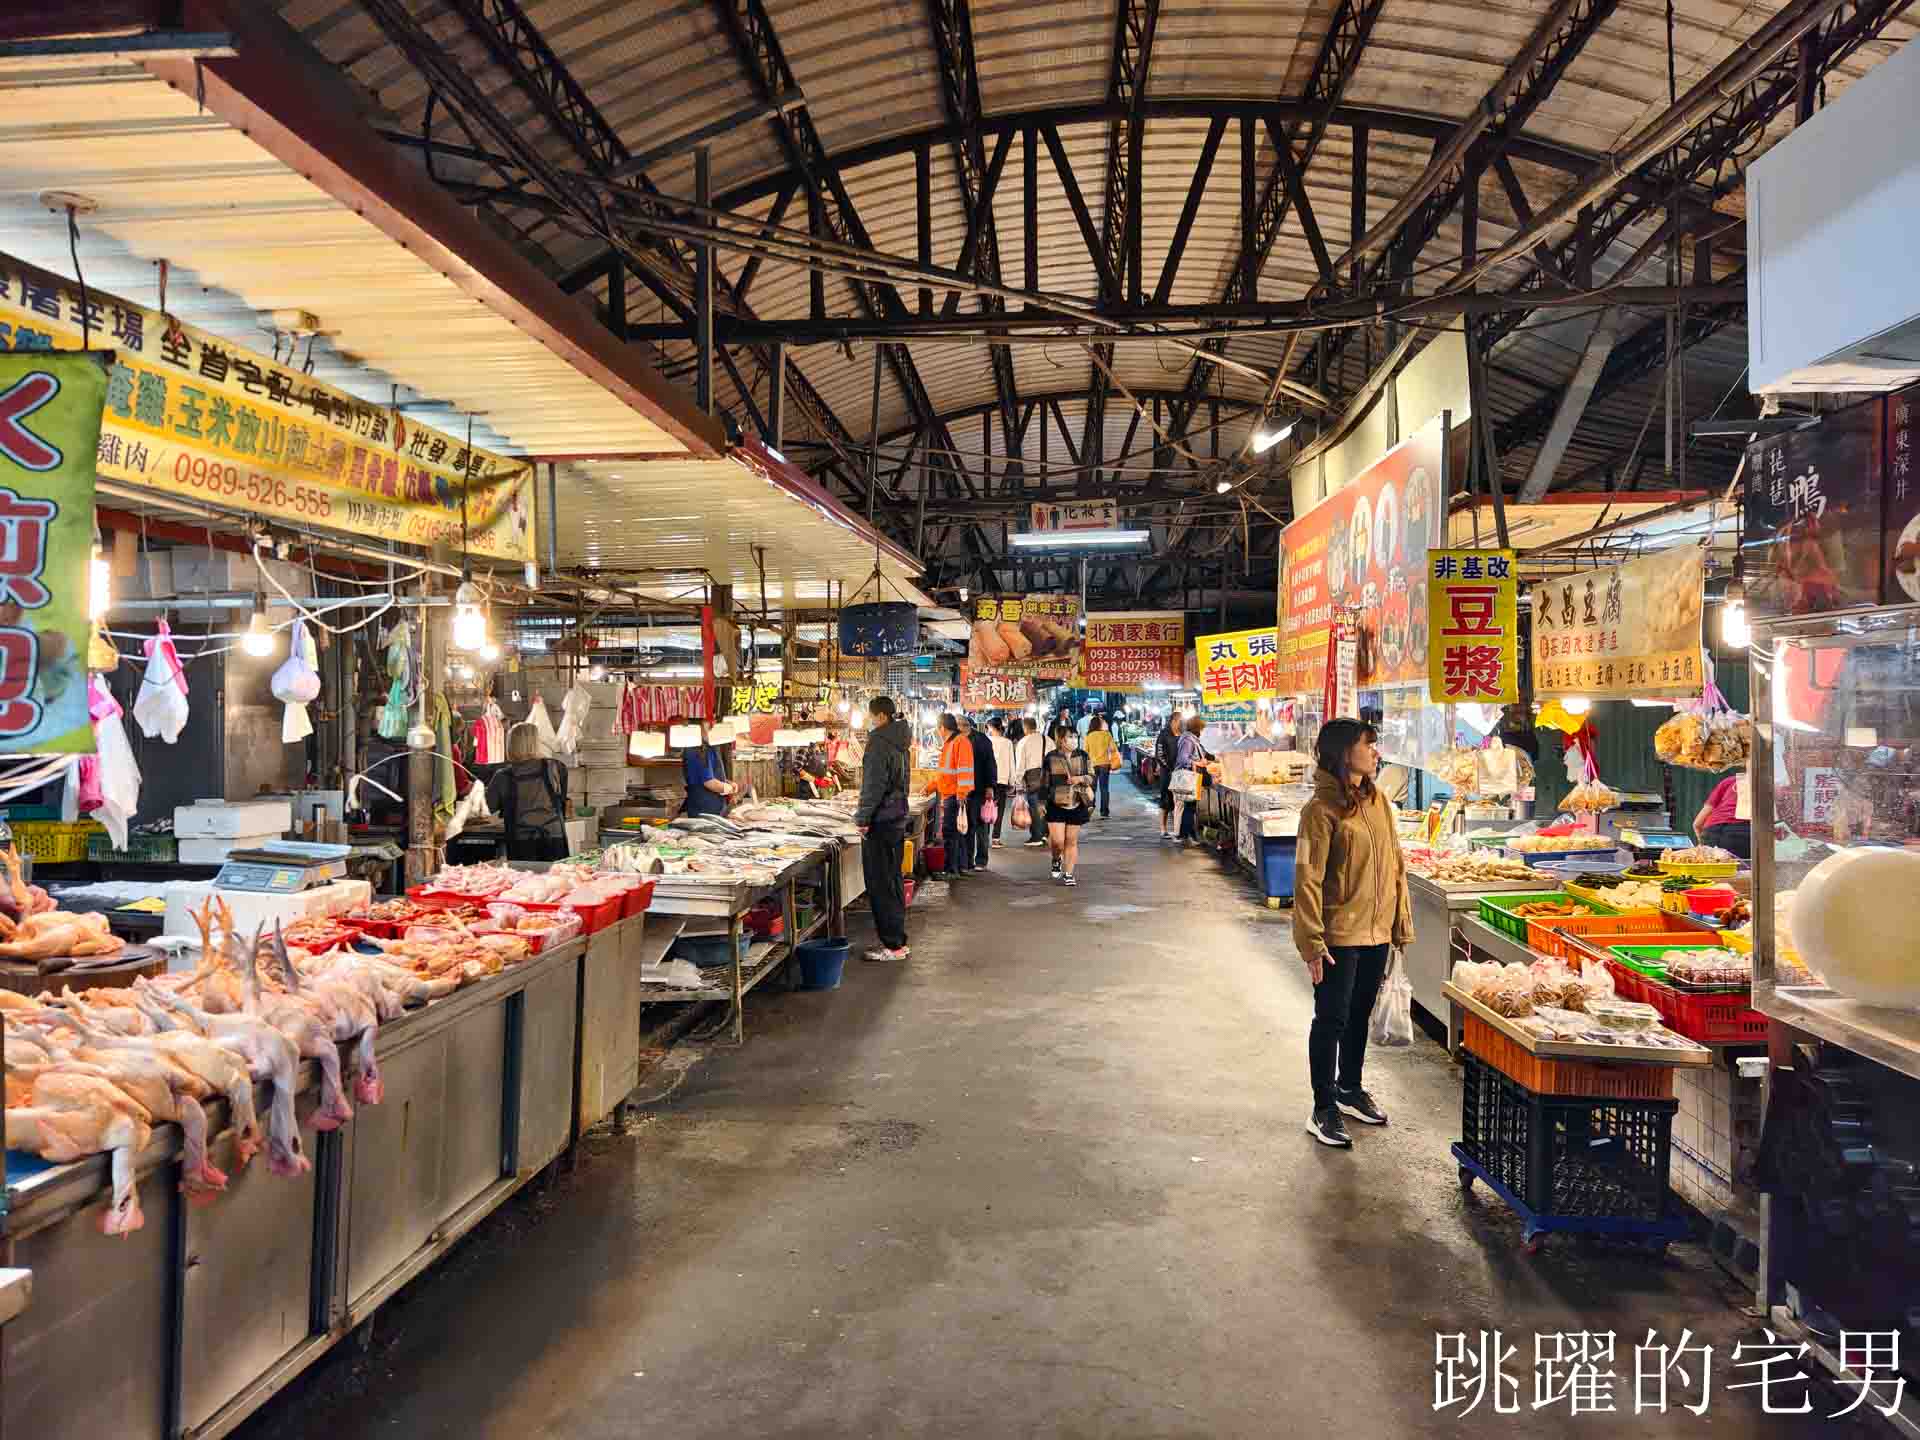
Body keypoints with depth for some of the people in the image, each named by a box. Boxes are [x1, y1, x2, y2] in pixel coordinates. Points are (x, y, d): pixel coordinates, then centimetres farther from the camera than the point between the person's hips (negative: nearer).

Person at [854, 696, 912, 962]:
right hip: (898, 819, 9)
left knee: (881, 885, -4)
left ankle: (893, 945, -1)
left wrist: (863, 818, -14)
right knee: (894, 881, 15)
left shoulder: (879, 743, -15)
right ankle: (897, 940, 22)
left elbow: (874, 785, -20)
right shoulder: (901, 743, 13)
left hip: (880, 821, -9)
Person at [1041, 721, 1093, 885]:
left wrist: (1080, 778, -12)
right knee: (1057, 841, -8)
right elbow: (1044, 782, 4)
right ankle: (1056, 860, 25)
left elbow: (1092, 777, 8)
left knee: (1072, 841, 6)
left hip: (1077, 805, 2)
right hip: (1056, 805, -2)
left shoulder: (1082, 756, 3)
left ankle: (1068, 874, 17)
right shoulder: (1050, 758, -2)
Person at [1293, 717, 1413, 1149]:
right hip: (1339, 935, -7)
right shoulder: (1322, 809, -16)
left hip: (1376, 931, 7)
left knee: (1359, 1015, 20)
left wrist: (1401, 923, 11)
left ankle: (1350, 1089, 37)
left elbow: (1394, 865, 12)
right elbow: (1307, 879, -17)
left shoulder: (1377, 801, 6)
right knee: (1331, 1019, 3)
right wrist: (1312, 943, -19)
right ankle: (1323, 1109, 14)